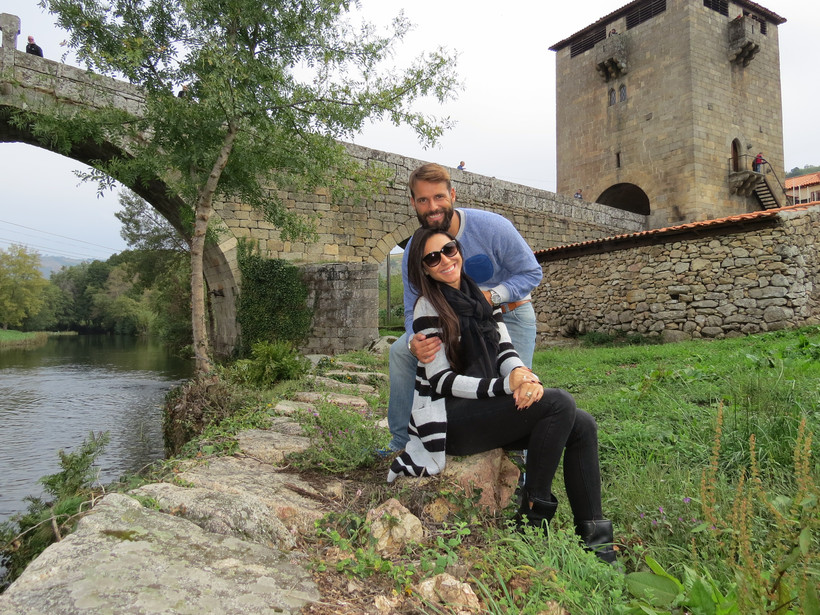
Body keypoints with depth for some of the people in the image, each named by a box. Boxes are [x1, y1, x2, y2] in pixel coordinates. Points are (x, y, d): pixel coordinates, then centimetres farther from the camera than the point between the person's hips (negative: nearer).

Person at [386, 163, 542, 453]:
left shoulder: (492, 227, -24)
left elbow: (532, 272, -15)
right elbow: (414, 309, -10)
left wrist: (491, 295, -32)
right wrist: (415, 342, -34)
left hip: (509, 315, -3)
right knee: (402, 351, -5)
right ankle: (402, 442, 7)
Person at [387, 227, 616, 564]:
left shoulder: (482, 297, 12)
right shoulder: (429, 307, -9)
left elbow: (504, 350, 7)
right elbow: (441, 381, -14)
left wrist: (524, 375, -18)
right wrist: (505, 386, -24)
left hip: (486, 406, 7)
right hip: (451, 418, -7)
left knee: (583, 425, -7)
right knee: (560, 403, -22)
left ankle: (592, 533, 0)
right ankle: (533, 513, -11)